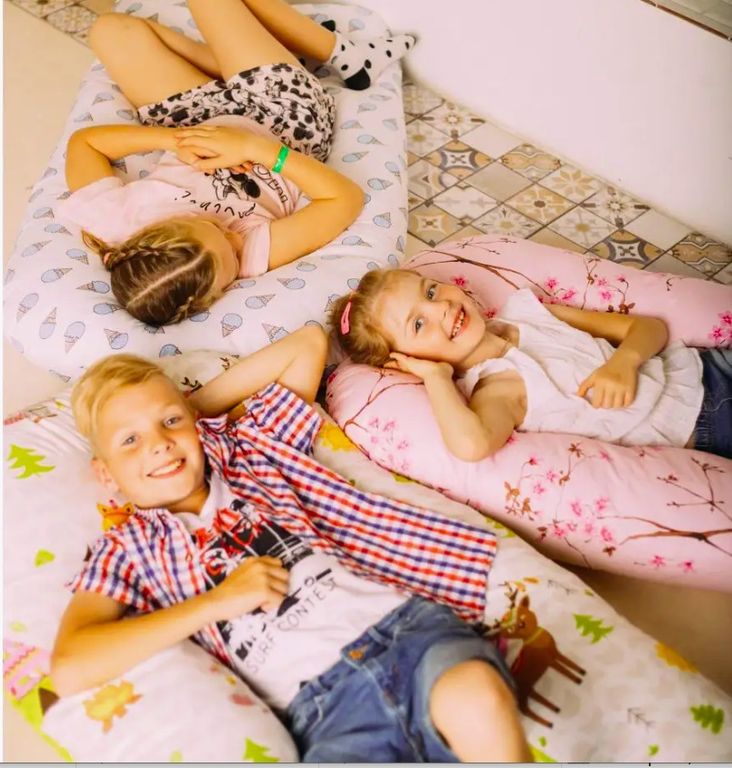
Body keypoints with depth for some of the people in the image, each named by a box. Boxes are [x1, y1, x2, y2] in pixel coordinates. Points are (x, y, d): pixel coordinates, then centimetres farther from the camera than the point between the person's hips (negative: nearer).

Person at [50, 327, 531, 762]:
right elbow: (69, 671, -4)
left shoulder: (247, 452, 22)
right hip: (324, 702, -2)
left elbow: (308, 343, 29)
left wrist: (198, 403, 26)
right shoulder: (128, 549, 14)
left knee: (475, 699, -32)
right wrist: (216, 601, -3)